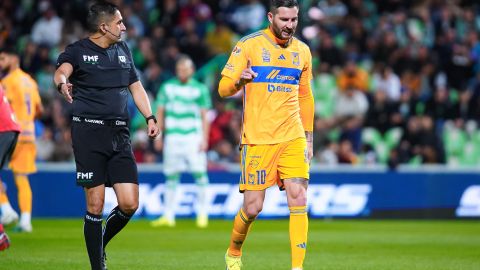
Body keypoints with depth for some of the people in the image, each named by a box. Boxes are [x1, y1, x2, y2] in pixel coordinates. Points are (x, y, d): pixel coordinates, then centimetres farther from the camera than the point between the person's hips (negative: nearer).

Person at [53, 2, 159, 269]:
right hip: (89, 131, -5)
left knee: (130, 204, -3)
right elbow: (62, 70, -22)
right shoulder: (78, 50, -1)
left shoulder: (123, 49, 16)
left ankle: (101, 242, 23)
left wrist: (150, 117, 10)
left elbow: (136, 86, 23)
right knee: (95, 205, -5)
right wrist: (62, 82, -45)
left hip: (120, 134, 5)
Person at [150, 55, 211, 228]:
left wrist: (205, 139, -5)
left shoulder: (200, 89, 4)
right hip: (173, 137, 2)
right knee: (171, 176, 3)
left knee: (200, 173, -8)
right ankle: (168, 216, 6)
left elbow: (204, 116, 3)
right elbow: (160, 113, 13)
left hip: (193, 137, -2)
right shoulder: (167, 87, 10)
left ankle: (202, 214, -1)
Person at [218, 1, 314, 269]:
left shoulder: (302, 51, 11)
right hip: (257, 139, -3)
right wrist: (240, 81, -27)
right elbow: (223, 88, -5)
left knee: (299, 201, -11)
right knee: (253, 207, -2)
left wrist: (308, 138, 19)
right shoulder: (249, 45, -4)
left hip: (293, 138, 4)